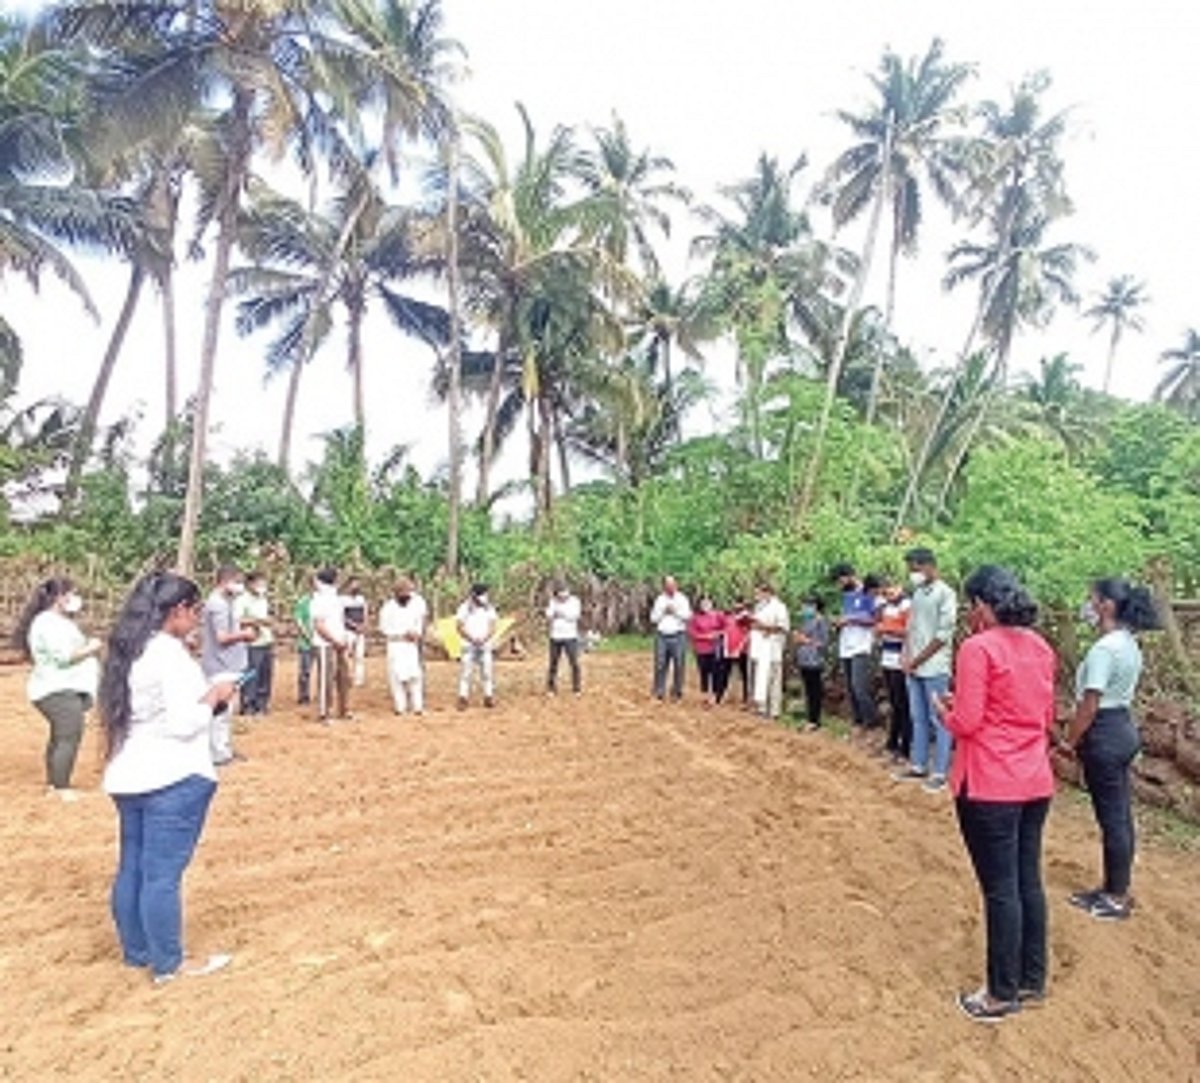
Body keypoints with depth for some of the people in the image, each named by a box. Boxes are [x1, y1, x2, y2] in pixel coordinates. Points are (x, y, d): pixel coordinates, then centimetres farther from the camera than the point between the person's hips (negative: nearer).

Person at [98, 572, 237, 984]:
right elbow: (183, 723, -22)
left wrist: (203, 698, 12)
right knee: (163, 873, 0)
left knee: (133, 867, 17)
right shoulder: (170, 653, -19)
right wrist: (213, 697, -6)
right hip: (172, 778, -9)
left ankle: (136, 951, 31)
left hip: (129, 777, 9)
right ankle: (168, 965, 12)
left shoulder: (127, 652, 9)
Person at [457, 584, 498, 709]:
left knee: (488, 671, 3)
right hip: (469, 645, -3)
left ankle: (489, 697, 11)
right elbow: (459, 626, -6)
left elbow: (493, 626, 4)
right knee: (465, 671, -6)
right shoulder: (465, 608, -3)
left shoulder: (489, 608, 6)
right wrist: (472, 639, -15)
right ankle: (463, 698, -2)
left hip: (486, 645, 3)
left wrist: (484, 639, -11)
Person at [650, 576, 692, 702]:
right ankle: (659, 693, 7)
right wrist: (663, 611, -6)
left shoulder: (682, 599, 6)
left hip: (678, 636, -1)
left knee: (678, 665, -1)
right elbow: (653, 618, 7)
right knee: (660, 665, -1)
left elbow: (687, 615, -4)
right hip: (662, 636, 2)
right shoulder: (659, 600, 12)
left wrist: (675, 611, -11)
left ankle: (676, 693, 11)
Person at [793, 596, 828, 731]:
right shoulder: (805, 621, 16)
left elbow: (824, 642, -13)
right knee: (808, 691, 10)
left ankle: (815, 721, 1)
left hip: (814, 661, -8)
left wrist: (808, 641, -11)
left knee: (815, 691, -3)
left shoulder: (821, 620, -9)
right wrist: (797, 638, 6)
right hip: (803, 660, 8)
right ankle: (809, 718, 15)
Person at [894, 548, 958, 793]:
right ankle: (918, 766, 24)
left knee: (938, 720, 0)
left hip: (934, 669, -7)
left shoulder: (945, 594, -11)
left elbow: (943, 635, -14)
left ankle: (939, 773, 8)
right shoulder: (918, 593, 12)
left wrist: (917, 660, -12)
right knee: (918, 718, 14)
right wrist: (906, 655, 2)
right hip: (913, 668, 7)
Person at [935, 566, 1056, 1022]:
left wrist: (943, 709, 3)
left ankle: (1003, 994, 16)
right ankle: (1032, 979, 31)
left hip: (990, 788, -7)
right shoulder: (1041, 648, 7)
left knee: (1000, 889, 3)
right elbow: (1046, 717, 16)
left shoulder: (978, 648, -16)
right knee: (1029, 882, 17)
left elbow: (965, 724, -17)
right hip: (1036, 784, 8)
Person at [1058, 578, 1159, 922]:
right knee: (1120, 815, 16)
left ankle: (1116, 898, 13)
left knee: (1112, 819, 1)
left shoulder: (1104, 648, -22)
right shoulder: (1129, 644, 8)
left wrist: (1069, 742, -11)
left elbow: (1090, 704, -22)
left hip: (1104, 735, -10)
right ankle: (1118, 889, 28)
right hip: (1124, 730, 10)